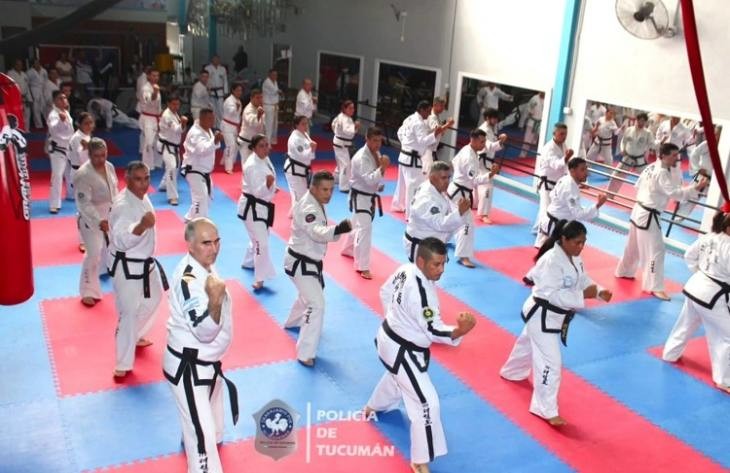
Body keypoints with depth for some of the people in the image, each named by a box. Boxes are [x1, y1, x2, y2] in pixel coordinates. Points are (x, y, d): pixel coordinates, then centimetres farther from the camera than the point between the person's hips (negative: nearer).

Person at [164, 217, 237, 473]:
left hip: (206, 361, 10)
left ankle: (192, 440, 61)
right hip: (188, 366, -10)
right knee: (203, 431, -6)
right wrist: (215, 302, -50)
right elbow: (204, 331, -35)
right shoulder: (189, 279, -31)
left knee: (211, 416, 33)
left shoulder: (203, 265, -1)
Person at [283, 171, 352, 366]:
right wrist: (339, 228, -61)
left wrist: (337, 230, -5)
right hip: (300, 263, -10)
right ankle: (305, 353, -11)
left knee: (309, 294, 32)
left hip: (310, 261, 10)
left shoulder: (316, 204, 4)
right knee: (317, 304, -17)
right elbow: (318, 233, -44)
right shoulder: (308, 208, -27)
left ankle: (293, 321, 59)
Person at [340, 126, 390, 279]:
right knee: (364, 229, -16)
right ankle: (362, 266, -11)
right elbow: (369, 179, -33)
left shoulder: (376, 154, 4)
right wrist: (382, 168, -45)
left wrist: (380, 185, 1)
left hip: (370, 196, 9)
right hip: (360, 197, -9)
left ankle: (348, 249, 49)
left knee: (357, 225, 25)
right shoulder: (361, 157, -25)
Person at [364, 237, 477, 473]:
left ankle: (373, 407, 67)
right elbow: (432, 330, -30)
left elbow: (385, 292, 10)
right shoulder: (421, 291, -34)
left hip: (389, 338, 10)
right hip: (403, 352, -10)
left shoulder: (405, 270, -6)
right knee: (427, 403, -5)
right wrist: (459, 331, -45)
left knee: (396, 377, 39)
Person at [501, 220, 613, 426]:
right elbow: (551, 294, -31)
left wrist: (599, 292, -10)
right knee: (550, 361, -7)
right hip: (543, 315, -10)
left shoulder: (574, 258, 0)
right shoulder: (551, 260, -29)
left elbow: (582, 280, 9)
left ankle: (512, 372, 59)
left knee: (529, 343, 32)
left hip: (556, 315, 10)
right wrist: (583, 295, -32)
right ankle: (547, 410, 7)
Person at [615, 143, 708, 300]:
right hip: (648, 216, -10)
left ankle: (624, 271, 42)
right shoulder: (662, 173, -21)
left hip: (639, 211, 10)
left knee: (633, 245, 25)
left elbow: (639, 185, 18)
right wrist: (696, 188, -33)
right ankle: (655, 287, -2)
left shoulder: (651, 167, 8)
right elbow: (675, 193, -29)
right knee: (656, 250, -6)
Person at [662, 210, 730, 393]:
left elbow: (689, 256, 12)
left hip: (695, 287, 9)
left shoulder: (706, 238, 0)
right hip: (711, 296, -8)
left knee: (685, 324, 28)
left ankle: (671, 354, 45)